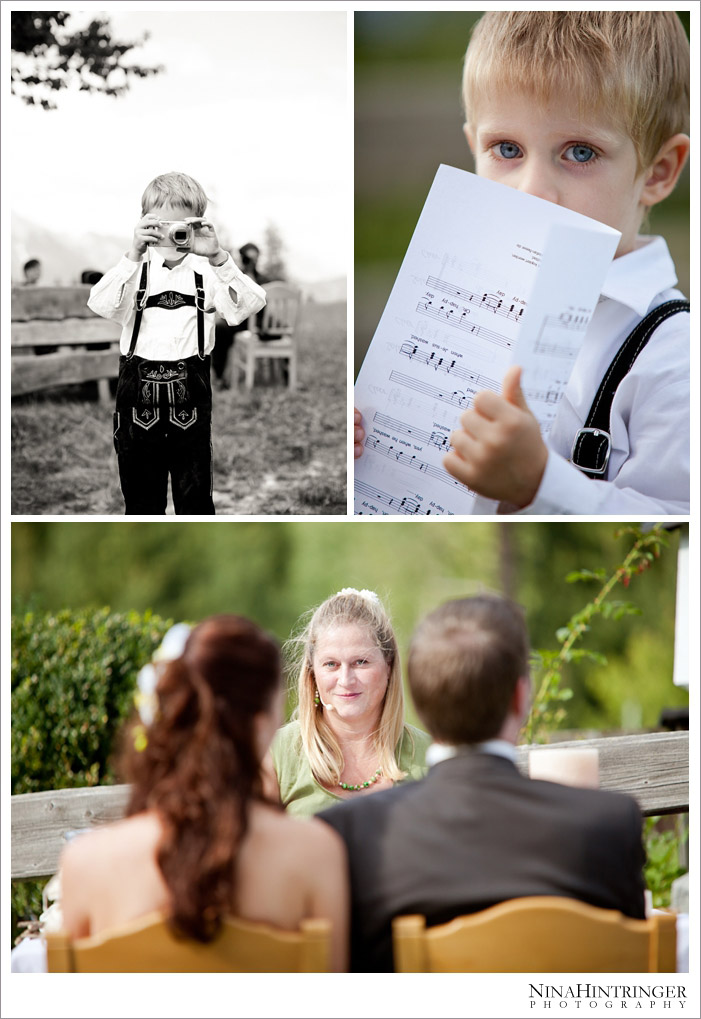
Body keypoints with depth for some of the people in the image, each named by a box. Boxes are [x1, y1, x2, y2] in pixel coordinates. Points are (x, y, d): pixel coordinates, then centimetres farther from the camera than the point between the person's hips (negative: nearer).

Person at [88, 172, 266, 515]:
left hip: (191, 395, -1)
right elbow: (101, 305, -17)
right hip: (139, 394, 1)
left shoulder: (206, 271, 0)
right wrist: (134, 255, -27)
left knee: (195, 495, 7)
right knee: (141, 493, 11)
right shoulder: (135, 269, 1)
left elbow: (247, 306, -15)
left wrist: (216, 257, -27)